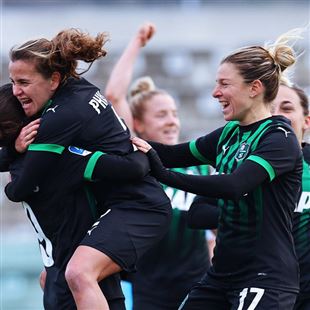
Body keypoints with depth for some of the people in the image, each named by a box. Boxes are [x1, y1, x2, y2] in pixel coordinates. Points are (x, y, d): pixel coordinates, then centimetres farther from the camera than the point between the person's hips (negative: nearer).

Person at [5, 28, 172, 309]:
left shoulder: (63, 116, -22)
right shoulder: (79, 88, 4)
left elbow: (21, 190, -14)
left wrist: (10, 189, 8)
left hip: (137, 208, -11)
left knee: (79, 273, -34)